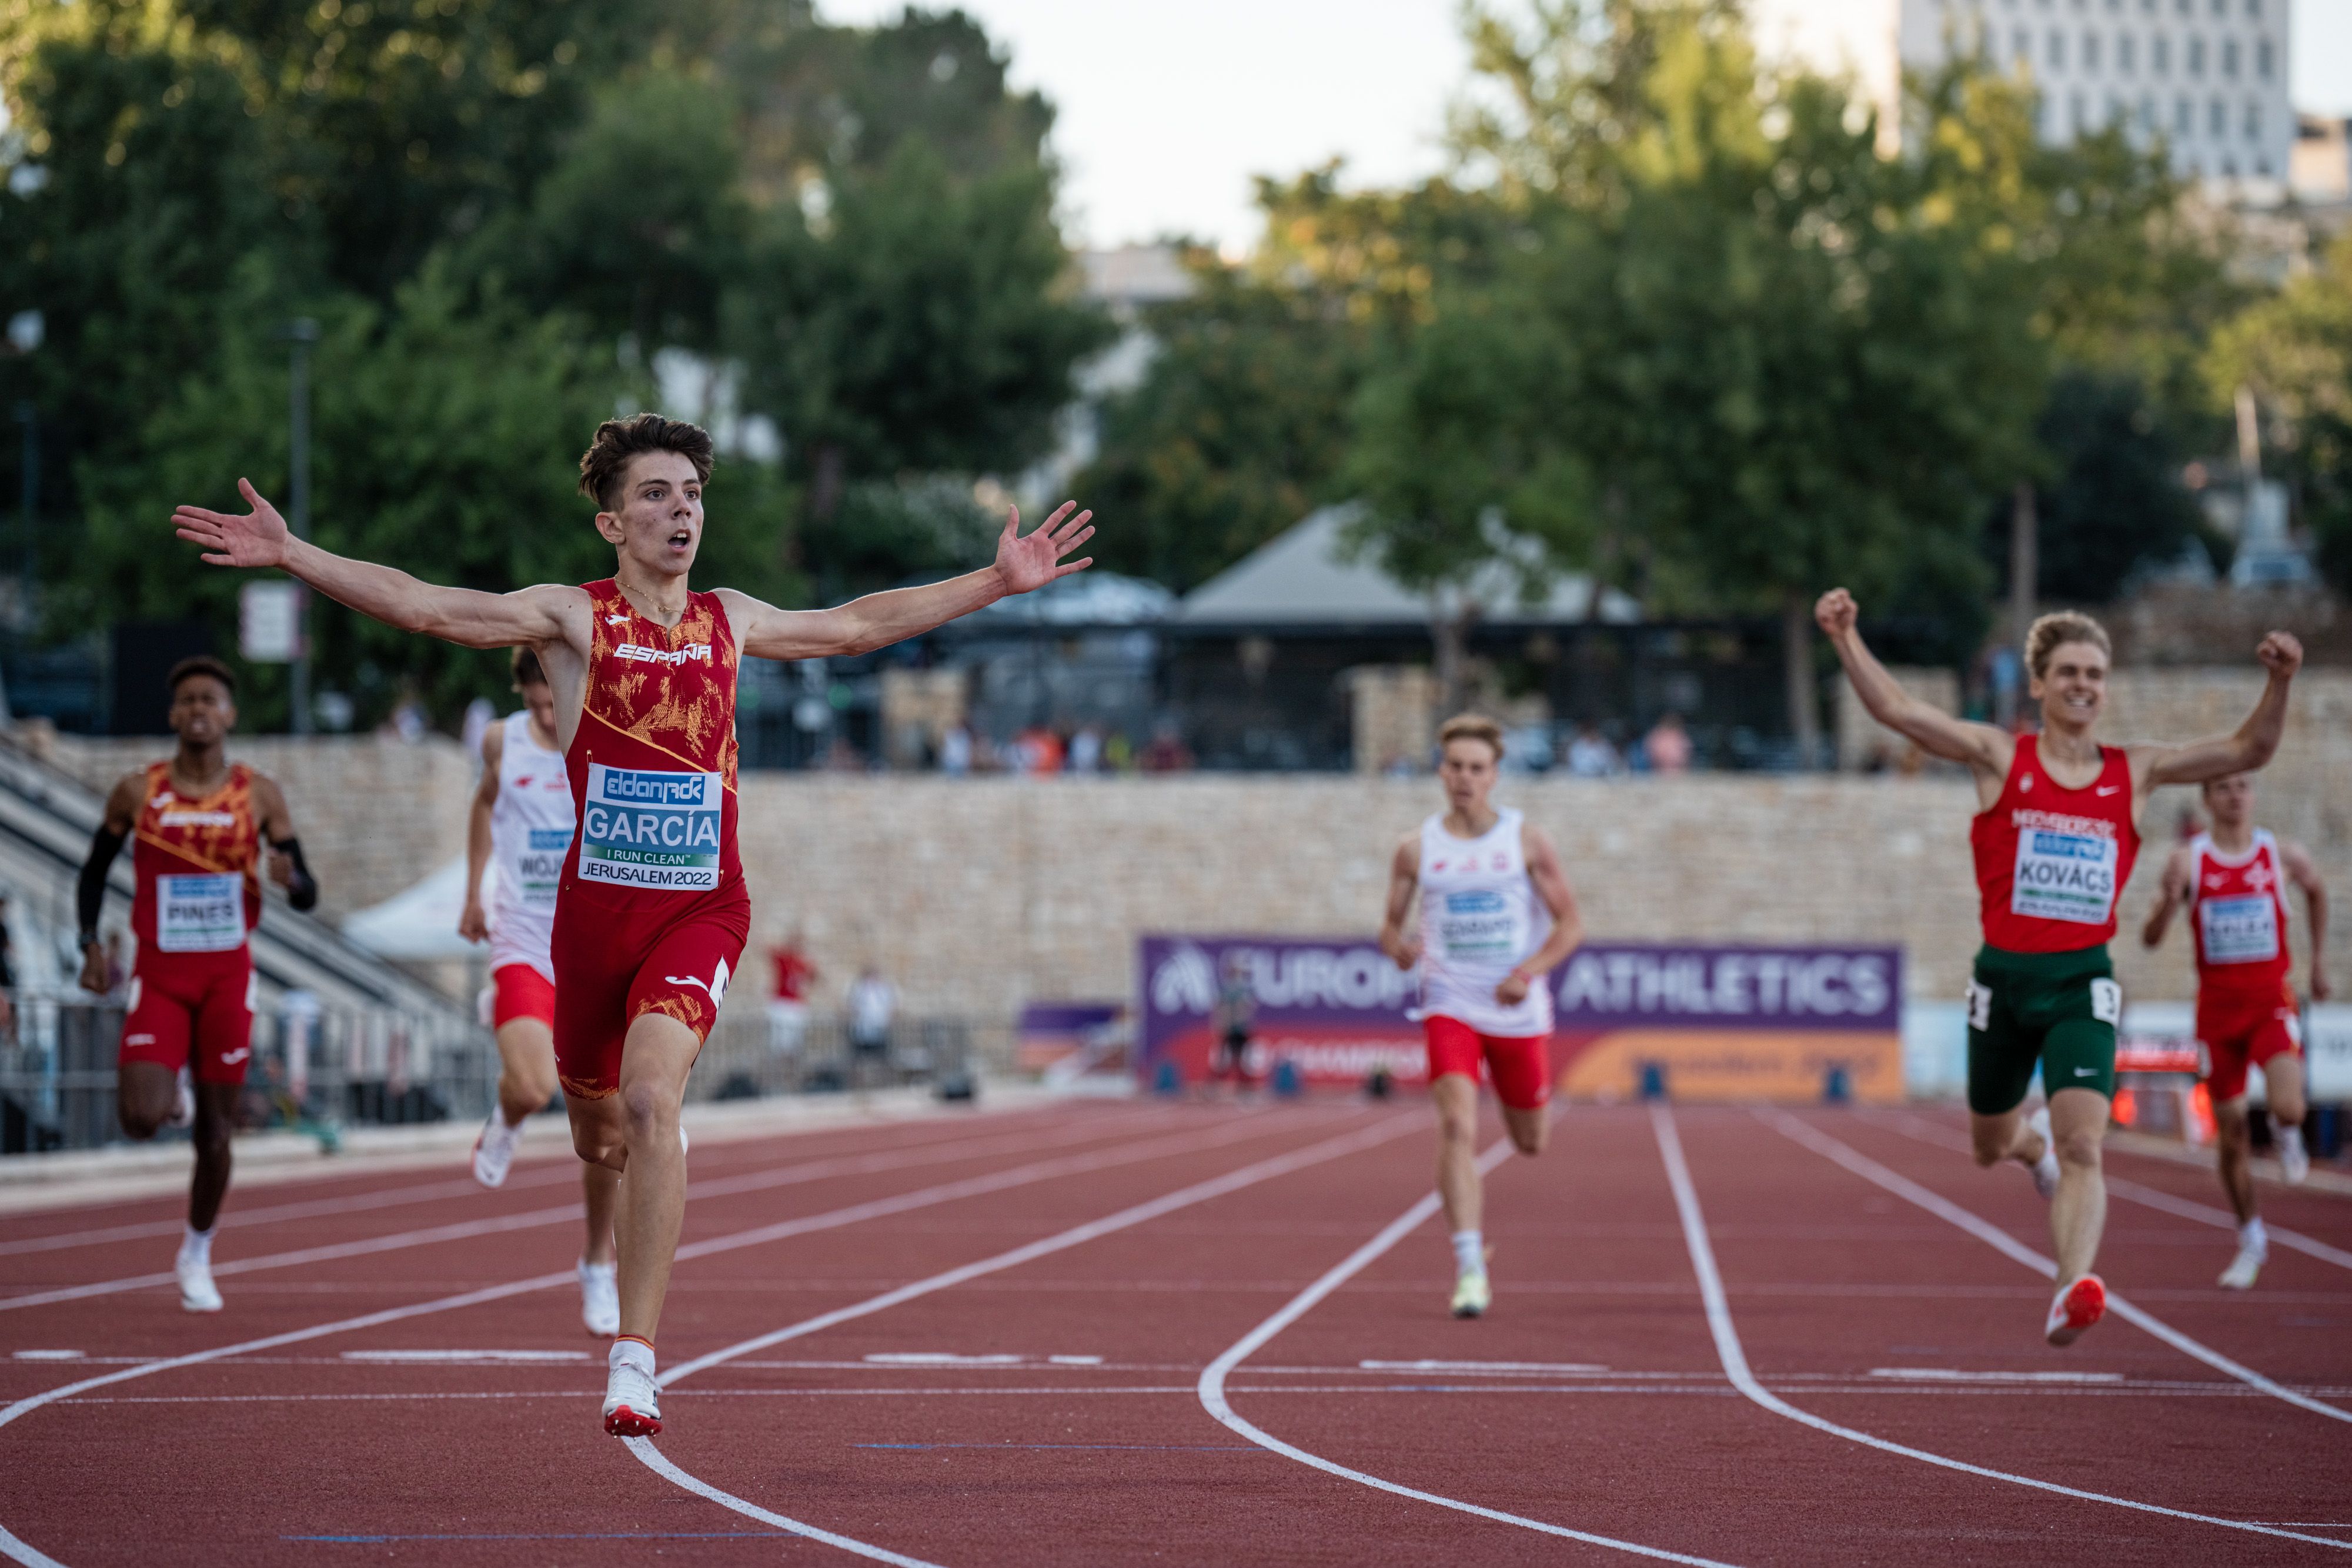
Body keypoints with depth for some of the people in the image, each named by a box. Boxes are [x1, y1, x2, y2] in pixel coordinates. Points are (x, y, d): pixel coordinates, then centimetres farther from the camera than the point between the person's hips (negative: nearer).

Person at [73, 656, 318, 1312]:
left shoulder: (259, 796, -1)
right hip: (159, 975, -1)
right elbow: (94, 870, 11)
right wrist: (91, 943, -2)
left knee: (215, 1129, 5)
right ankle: (134, 1082, 20)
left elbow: (308, 896, 1)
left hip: (227, 975, 1)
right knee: (144, 1120, -18)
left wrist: (290, 877, -22)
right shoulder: (137, 792, -1)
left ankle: (197, 1257, 26)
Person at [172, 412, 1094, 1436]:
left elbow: (855, 625, 25)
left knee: (651, 1097, -23)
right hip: (595, 905, 0)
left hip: (702, 906, 0)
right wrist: (290, 555, -20)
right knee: (597, 1129, 13)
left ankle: (635, 1361, -24)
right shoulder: (571, 618, 0)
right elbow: (418, 605, -9)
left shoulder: (730, 623, 10)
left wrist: (997, 582, 28)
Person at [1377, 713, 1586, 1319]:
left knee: (1529, 1142, 13)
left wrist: (1530, 971, -16)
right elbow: (1392, 925, 9)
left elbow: (1571, 922, 1)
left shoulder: (1527, 841, -1)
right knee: (1457, 1127, -20)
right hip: (1450, 1008, -1)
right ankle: (1470, 1268, -22)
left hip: (1518, 1011, 1)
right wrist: (1399, 946, -16)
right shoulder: (1417, 849, 1)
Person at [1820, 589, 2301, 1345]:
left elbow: (2247, 751, 4)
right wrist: (1846, 638, -20)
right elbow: (1895, 709, -8)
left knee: (2082, 1148, -20)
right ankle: (2033, 1141, 56)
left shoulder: (2133, 773, 5)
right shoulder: (2001, 757, 0)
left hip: (2084, 982, -1)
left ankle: (2073, 1291, -30)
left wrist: (2279, 683, -13)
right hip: (2005, 975, 1)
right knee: (1991, 1145, 20)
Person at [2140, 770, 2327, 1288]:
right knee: (2231, 1134, 5)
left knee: (2287, 1106, -24)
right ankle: (2251, 1241, 23)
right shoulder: (2189, 860, -4)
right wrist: (2169, 903, -29)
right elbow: (2150, 938, -8)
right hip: (2217, 1007, 1)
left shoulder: (2283, 856, -1)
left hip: (2272, 1001, -1)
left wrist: (2320, 962, 20)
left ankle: (2288, 1137, 15)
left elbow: (2317, 892, 22)